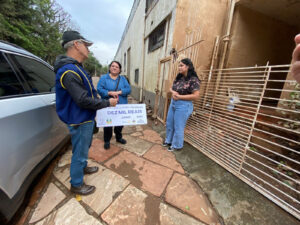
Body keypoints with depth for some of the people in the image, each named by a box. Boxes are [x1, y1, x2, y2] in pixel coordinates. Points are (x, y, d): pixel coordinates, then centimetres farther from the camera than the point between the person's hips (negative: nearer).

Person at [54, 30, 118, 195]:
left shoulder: (75, 68, 12)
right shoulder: (68, 71, -23)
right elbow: (83, 100, -28)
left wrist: (103, 99, 10)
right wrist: (107, 103, -19)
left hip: (85, 119, 11)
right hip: (79, 122, -11)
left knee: (84, 147, 27)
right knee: (80, 153, 7)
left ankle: (83, 167, 51)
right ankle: (76, 185, 29)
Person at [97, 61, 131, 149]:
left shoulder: (123, 79, 10)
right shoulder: (103, 77, 4)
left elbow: (128, 89, -2)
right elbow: (99, 89, -8)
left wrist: (119, 92, -17)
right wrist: (110, 93, -21)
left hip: (121, 106, 3)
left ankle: (119, 137, 36)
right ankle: (107, 141, 26)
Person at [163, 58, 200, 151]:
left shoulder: (193, 80, -14)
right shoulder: (178, 78, 7)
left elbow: (195, 95, -19)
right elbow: (171, 88, 15)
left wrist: (179, 96, -19)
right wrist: (173, 92, -9)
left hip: (183, 105, -8)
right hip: (173, 103, 8)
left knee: (178, 127, 5)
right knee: (169, 124, 18)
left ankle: (176, 145, 27)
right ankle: (169, 140, 40)